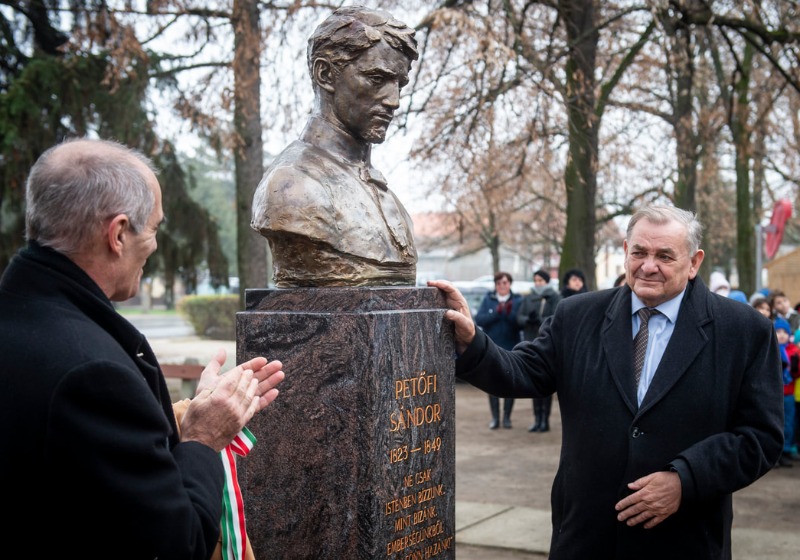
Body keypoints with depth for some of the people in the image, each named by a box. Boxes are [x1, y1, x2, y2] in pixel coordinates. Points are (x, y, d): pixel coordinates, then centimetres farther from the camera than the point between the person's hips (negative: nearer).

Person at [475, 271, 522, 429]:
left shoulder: (517, 300, 3)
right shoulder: (488, 299, 8)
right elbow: (479, 319, -4)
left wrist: (510, 314, -22)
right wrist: (496, 313, -15)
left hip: (511, 349, -1)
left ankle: (507, 417, 10)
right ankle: (495, 418, 9)